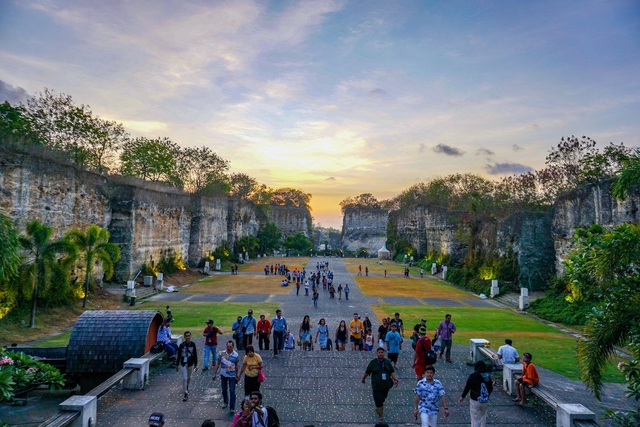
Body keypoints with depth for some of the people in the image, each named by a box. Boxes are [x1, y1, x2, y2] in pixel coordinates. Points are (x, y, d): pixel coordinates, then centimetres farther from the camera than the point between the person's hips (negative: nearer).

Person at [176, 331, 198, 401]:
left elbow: (195, 355, -2)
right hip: (183, 364, -2)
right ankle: (186, 394, 0)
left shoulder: (192, 344, -8)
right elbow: (178, 355, 0)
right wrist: (177, 365, 4)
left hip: (190, 363, 2)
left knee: (188, 377, 19)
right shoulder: (182, 345, -10)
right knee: (184, 378, -8)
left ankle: (186, 387, 49)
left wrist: (195, 365, -3)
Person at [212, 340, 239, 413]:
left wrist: (237, 375, 9)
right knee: (224, 390, 18)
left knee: (232, 392, -4)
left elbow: (236, 365, 1)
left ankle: (232, 408, 4)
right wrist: (215, 374, -1)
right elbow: (217, 364, -2)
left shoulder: (236, 355, -12)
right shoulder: (222, 353, -12)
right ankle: (225, 402, 41)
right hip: (223, 375, 2)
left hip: (232, 375, -2)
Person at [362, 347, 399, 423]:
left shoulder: (387, 362, 0)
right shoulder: (373, 362, -8)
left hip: (386, 386, 3)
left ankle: (378, 409, 50)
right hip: (377, 387, -3)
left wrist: (395, 379, -14)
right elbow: (367, 372, 5)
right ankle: (381, 417, 9)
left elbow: (392, 372, 1)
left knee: (382, 400, 21)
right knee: (379, 402, -5)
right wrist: (363, 378, 16)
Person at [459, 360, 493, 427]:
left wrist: (462, 396, 5)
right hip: (485, 401, 4)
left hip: (475, 401, -4)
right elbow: (491, 388, 8)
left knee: (475, 420, 3)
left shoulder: (473, 376, -14)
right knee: (483, 416, 26)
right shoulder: (488, 376, -2)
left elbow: (467, 387, -9)